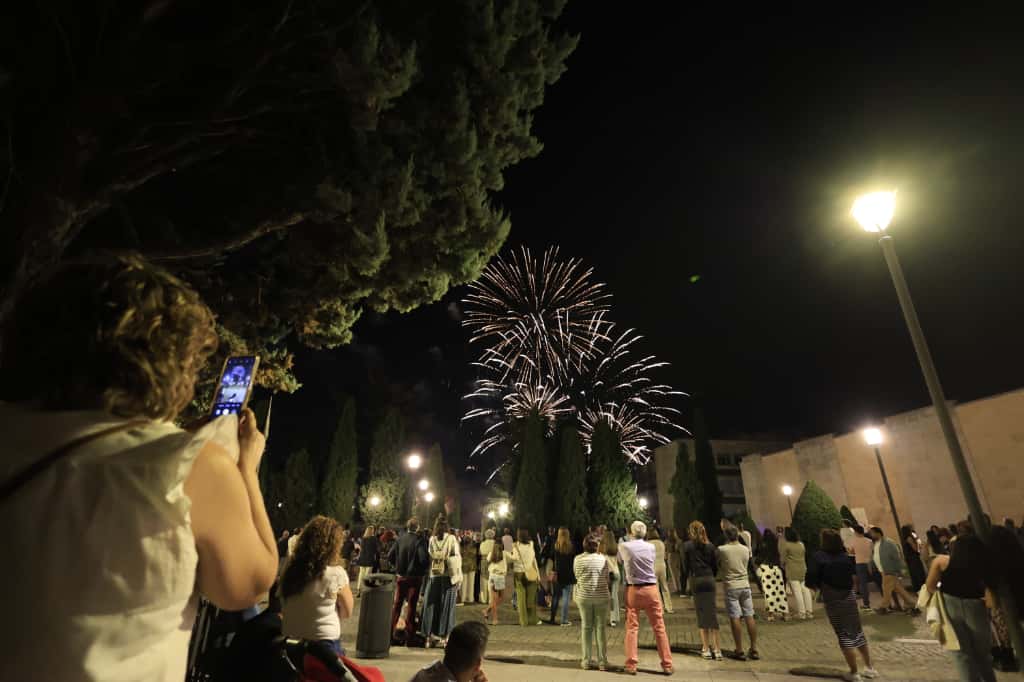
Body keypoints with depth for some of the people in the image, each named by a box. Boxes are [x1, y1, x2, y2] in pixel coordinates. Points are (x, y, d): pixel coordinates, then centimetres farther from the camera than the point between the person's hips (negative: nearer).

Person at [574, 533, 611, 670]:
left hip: (584, 596, 1)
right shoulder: (603, 559, -6)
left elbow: (576, 576, 7)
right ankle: (603, 661, 14)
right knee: (600, 627, 10)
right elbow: (607, 578, 0)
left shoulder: (578, 559, -3)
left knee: (586, 627, 11)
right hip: (602, 596, -1)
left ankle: (586, 661, 17)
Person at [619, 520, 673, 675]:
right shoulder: (651, 547, 1)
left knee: (632, 628, 7)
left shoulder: (624, 546, -4)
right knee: (659, 627, 10)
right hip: (651, 588, 1)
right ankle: (667, 664, 15)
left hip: (633, 589, -1)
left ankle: (631, 665, 7)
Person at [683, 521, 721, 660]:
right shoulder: (710, 546, 5)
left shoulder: (687, 546, -3)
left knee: (702, 615, 6)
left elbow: (686, 565, 0)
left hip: (696, 581, -2)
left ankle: (706, 649, 8)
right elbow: (715, 566, 5)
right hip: (710, 580, 3)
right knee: (712, 614, 7)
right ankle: (716, 649, 8)